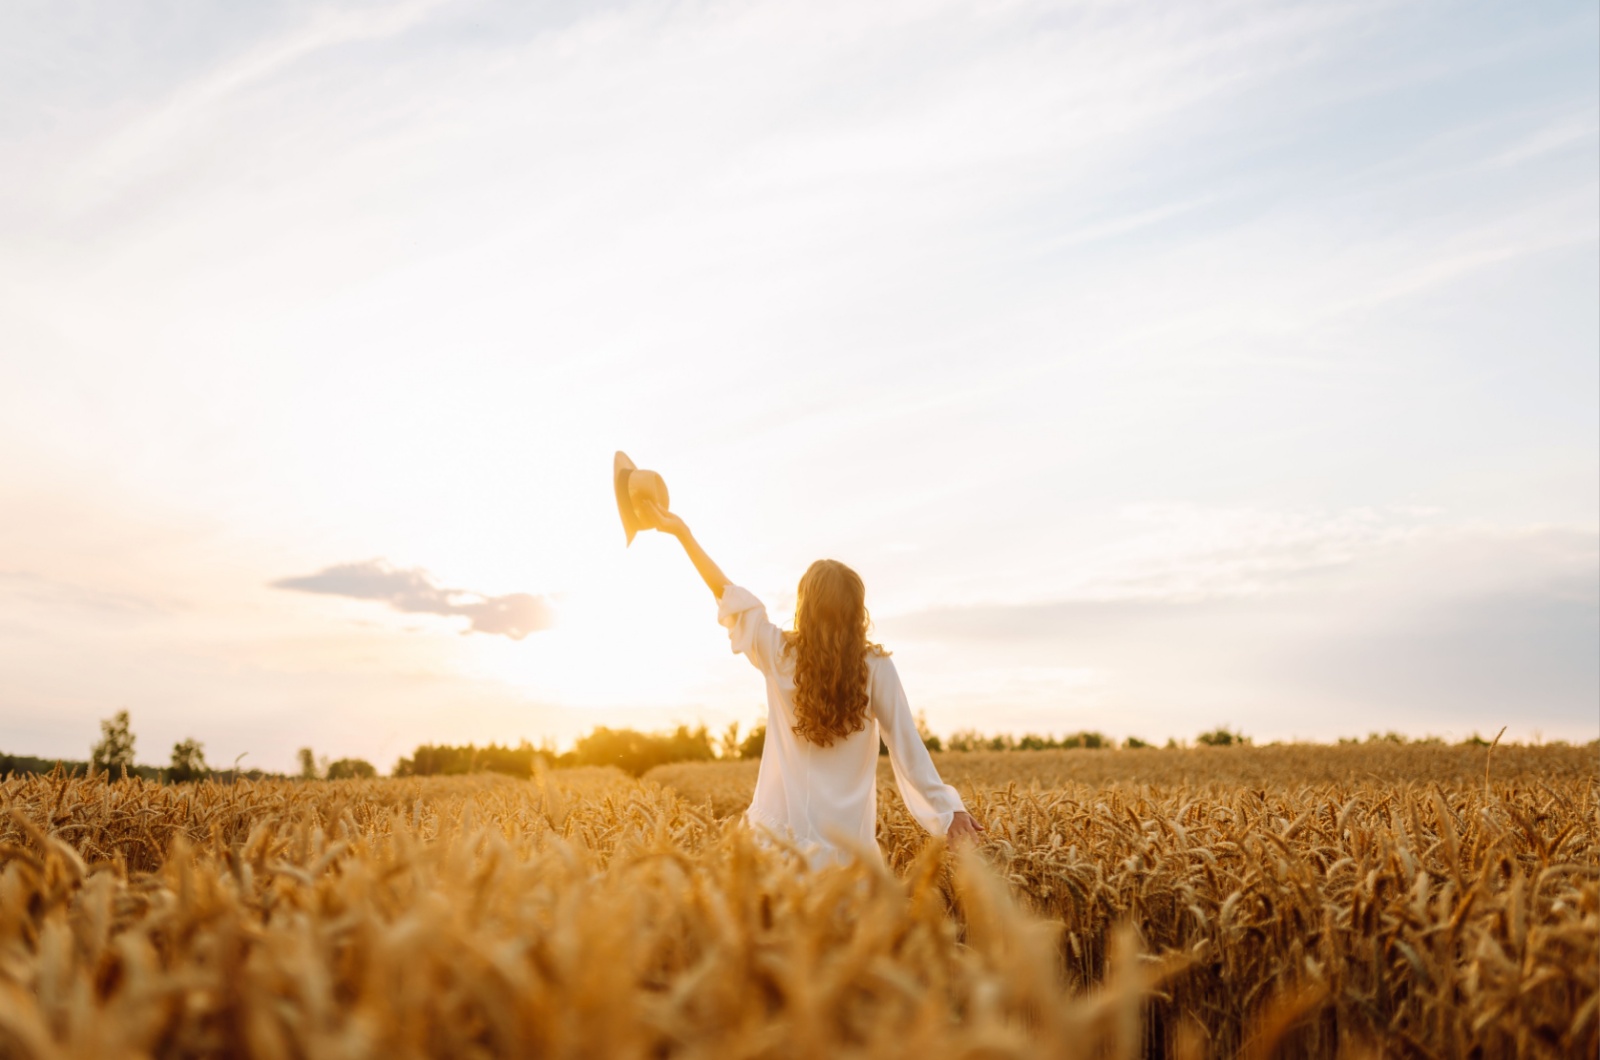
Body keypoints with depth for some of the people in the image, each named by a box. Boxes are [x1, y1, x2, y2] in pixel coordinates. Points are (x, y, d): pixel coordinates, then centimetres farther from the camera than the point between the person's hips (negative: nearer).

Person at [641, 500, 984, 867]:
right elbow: (905, 744, -4)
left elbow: (726, 591, 8)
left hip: (783, 826, 1)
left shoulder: (778, 653, -1)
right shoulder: (876, 666, -4)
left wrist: (682, 532, 17)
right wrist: (947, 808, 2)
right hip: (845, 834, -1)